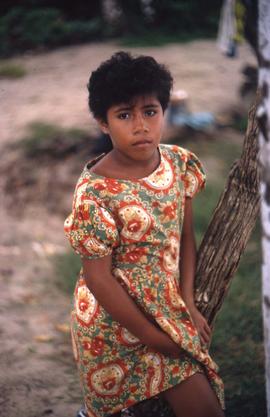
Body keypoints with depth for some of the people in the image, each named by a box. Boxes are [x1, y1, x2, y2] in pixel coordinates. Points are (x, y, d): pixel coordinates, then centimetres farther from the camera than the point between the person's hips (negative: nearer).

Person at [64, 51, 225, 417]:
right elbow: (99, 278, -19)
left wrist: (189, 304, -4)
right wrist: (154, 338, -14)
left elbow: (185, 236, 3)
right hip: (116, 317, -5)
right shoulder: (95, 193, -24)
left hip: (167, 303, 5)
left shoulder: (180, 163, -8)